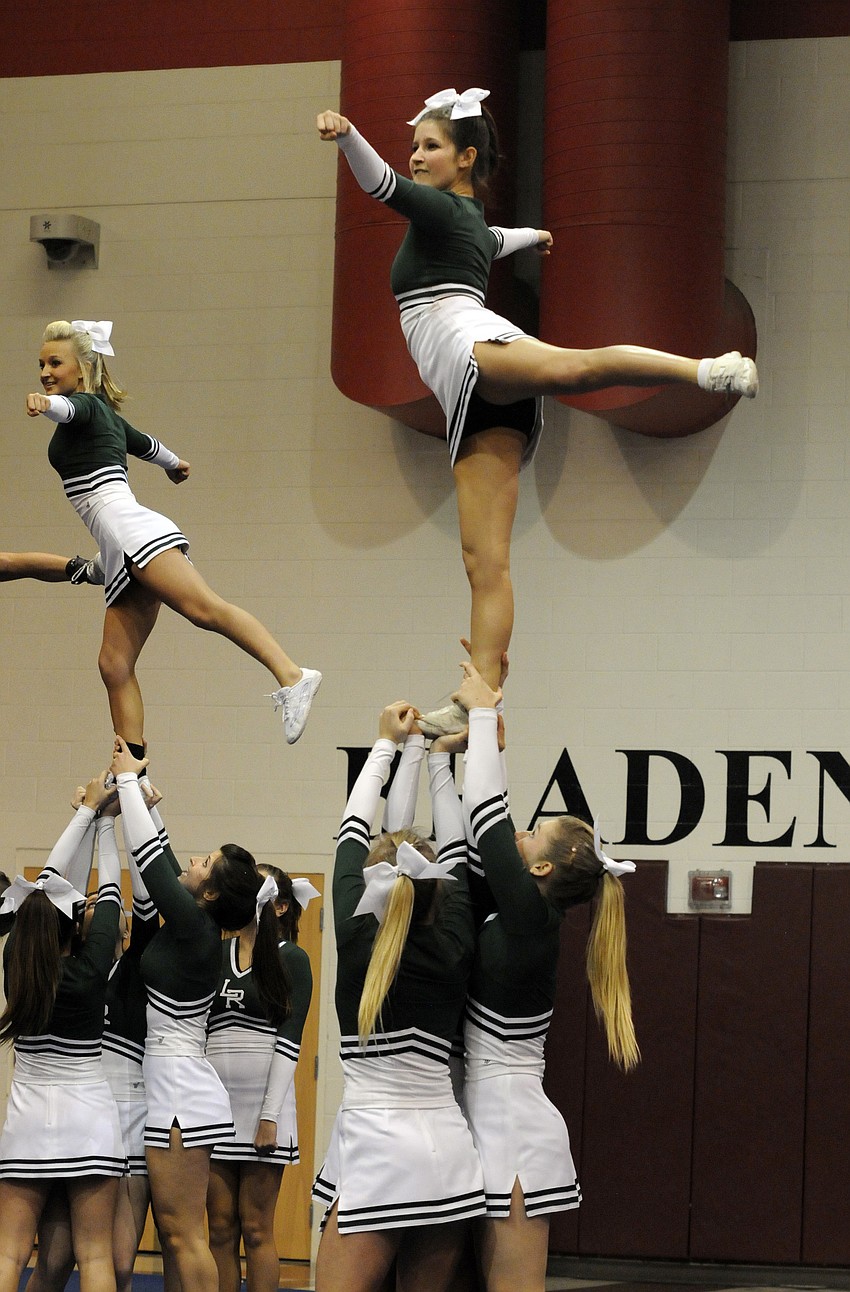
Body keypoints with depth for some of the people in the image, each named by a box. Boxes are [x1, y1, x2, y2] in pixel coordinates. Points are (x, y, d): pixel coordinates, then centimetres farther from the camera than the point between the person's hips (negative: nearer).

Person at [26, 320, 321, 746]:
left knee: (204, 608, -27)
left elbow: (70, 407, -22)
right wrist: (173, 463, 70)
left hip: (132, 530, -9)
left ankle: (291, 677, -42)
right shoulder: (105, 417, 29)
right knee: (115, 664, 1)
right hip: (122, 555, 9)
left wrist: (45, 403, -45)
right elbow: (143, 443, 49)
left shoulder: (86, 405, 3)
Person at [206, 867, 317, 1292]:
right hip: (214, 1101, 4)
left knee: (256, 1228, -1)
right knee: (220, 1228, 6)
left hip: (263, 1101, -4)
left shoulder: (291, 959, -2)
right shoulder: (215, 954, 12)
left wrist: (270, 1115, -14)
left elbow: (289, 1039, -9)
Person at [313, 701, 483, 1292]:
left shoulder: (356, 939, -3)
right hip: (447, 1148, 4)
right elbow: (461, 856, 16)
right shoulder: (454, 949, 2)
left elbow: (352, 834, 10)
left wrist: (386, 744, 21)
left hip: (376, 1145, -4)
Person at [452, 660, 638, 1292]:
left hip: (511, 1132, -9)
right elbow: (490, 817, 15)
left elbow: (487, 813, -9)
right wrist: (482, 721, 16)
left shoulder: (530, 920, -13)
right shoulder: (522, 920, 11)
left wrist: (484, 714, 0)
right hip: (500, 1125, 9)